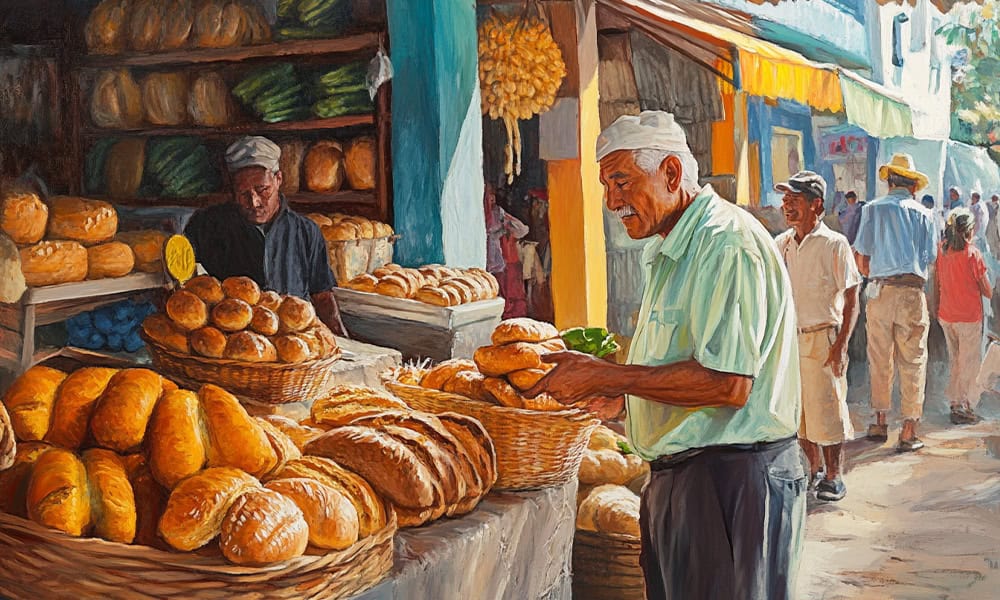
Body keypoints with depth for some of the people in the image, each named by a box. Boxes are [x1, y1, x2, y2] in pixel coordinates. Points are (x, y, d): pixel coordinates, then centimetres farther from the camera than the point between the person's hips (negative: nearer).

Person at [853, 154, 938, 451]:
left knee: (880, 360, 11)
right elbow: (929, 258, 4)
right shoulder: (923, 214, 5)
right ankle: (909, 431, 3)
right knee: (913, 362, 3)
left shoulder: (873, 209, 3)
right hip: (913, 293, -1)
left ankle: (880, 423, 21)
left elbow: (861, 260, 1)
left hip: (880, 291, 1)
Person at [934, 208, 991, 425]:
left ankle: (954, 404, 23)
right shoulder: (973, 253, -15)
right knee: (970, 363, 4)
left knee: (954, 361, 17)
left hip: (946, 315, 5)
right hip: (969, 316, -5)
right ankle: (964, 409, 6)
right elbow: (988, 292, -9)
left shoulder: (942, 250, -1)